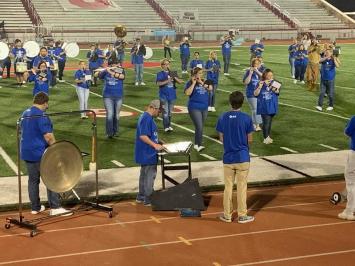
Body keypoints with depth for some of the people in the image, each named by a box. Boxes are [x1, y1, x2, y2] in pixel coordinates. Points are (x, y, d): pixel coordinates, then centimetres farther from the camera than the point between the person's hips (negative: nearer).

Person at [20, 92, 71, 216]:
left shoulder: (25, 114, 11)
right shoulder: (41, 116, -18)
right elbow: (48, 137, -20)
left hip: (26, 152, 8)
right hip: (40, 153, -8)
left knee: (33, 180, 14)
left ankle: (35, 207, 19)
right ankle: (55, 207, -3)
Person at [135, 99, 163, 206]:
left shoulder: (146, 117, 13)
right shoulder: (147, 119, -20)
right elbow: (143, 136, -25)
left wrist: (157, 143, 17)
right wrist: (155, 145, -22)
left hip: (146, 153, 11)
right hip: (148, 153, -11)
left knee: (144, 174, 17)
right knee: (150, 175, -3)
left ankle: (141, 197, 27)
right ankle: (148, 200, 4)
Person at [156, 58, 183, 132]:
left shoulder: (172, 73, 8)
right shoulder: (160, 74, -3)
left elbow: (180, 81, 1)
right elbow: (158, 83, -17)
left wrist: (174, 77, -16)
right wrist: (167, 81, -26)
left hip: (172, 95, 4)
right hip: (164, 96, -4)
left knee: (170, 112, 12)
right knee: (165, 112, -8)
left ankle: (169, 125, 22)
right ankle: (166, 127, -7)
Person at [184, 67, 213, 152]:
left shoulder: (204, 81, 9)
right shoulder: (190, 83, -7)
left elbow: (210, 88, -6)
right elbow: (187, 93, -23)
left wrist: (201, 82, -12)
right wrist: (194, 83, -18)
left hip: (204, 108, 6)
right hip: (194, 108, -6)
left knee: (200, 127, 13)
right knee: (199, 127, -16)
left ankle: (196, 144, 24)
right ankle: (199, 145, -12)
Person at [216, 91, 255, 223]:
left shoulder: (223, 118, -3)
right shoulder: (246, 118, -11)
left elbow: (221, 138, 2)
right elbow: (250, 139, -5)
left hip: (228, 158, 2)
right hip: (242, 158, -2)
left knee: (228, 186, 12)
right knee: (242, 187, 6)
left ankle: (227, 215, 18)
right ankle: (242, 216, 13)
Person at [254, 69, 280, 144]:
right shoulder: (261, 83, -5)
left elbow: (277, 91, -16)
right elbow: (255, 94, -10)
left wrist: (272, 85, -31)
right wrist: (260, 87, -25)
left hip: (272, 106, 3)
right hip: (264, 107, -3)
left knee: (269, 122, 14)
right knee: (266, 122, -10)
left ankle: (268, 136, 27)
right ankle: (266, 138, -1)